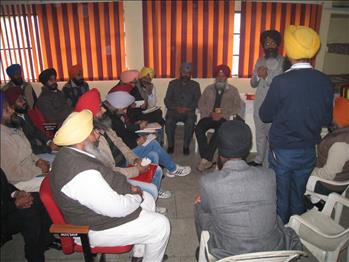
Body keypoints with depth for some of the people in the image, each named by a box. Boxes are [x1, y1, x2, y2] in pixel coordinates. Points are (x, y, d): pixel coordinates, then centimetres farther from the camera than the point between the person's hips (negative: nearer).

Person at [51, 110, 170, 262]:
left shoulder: (69, 154, -4)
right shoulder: (81, 175, -36)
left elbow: (102, 180, 11)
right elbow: (116, 208, -31)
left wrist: (128, 187, 1)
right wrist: (137, 197, -11)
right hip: (97, 228, -10)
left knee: (148, 199, 20)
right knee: (160, 226, -5)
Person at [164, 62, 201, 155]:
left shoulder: (195, 85, 15)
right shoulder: (173, 83, 15)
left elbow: (198, 101, 5)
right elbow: (167, 100, 7)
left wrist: (188, 108, -13)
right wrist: (175, 108, -11)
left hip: (189, 111, 0)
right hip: (174, 110, 1)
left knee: (190, 122, -34)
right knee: (169, 121, -32)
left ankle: (186, 146, -17)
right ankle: (170, 145, -12)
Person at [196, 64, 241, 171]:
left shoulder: (233, 90, 14)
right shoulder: (209, 89, 19)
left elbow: (237, 107, 4)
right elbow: (201, 104, 11)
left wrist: (223, 114, -11)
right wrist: (210, 113, -9)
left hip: (223, 118, -2)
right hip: (209, 116, 2)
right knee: (198, 129, -30)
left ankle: (205, 159, -30)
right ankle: (207, 160, -27)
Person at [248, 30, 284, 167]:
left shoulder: (284, 62, -8)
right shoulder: (260, 61, 9)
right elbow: (253, 83, 9)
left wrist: (267, 76, -25)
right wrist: (257, 76, -12)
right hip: (259, 104, 6)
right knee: (260, 133, 17)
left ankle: (268, 166, 11)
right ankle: (259, 160, 33)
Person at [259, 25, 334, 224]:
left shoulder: (282, 81, -21)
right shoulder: (326, 82, -7)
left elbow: (265, 116, -9)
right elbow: (327, 120, 3)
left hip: (283, 150, -4)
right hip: (309, 151, 4)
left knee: (281, 198, 13)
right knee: (298, 196, 22)